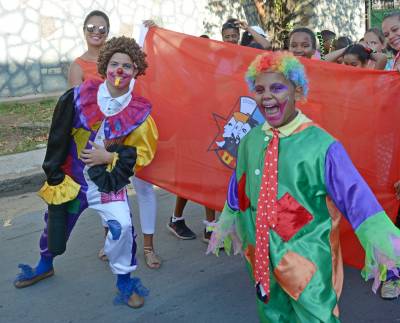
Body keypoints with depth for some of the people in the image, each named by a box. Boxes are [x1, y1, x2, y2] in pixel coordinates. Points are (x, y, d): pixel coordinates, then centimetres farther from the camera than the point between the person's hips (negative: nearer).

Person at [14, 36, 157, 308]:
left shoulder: (139, 111, -11)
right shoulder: (79, 97, -11)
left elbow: (140, 152, -5)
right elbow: (58, 138, -5)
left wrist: (110, 156, -18)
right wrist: (54, 174, -2)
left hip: (108, 182, -1)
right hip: (70, 178, 2)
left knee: (122, 226, -23)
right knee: (55, 224, 19)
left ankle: (124, 280, 4)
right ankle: (45, 266, 52)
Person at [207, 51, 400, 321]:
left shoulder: (321, 145, -17)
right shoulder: (250, 142, -1)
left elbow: (355, 197, -16)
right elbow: (237, 190, 14)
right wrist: (227, 224, 27)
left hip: (308, 260, -5)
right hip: (260, 255, 5)